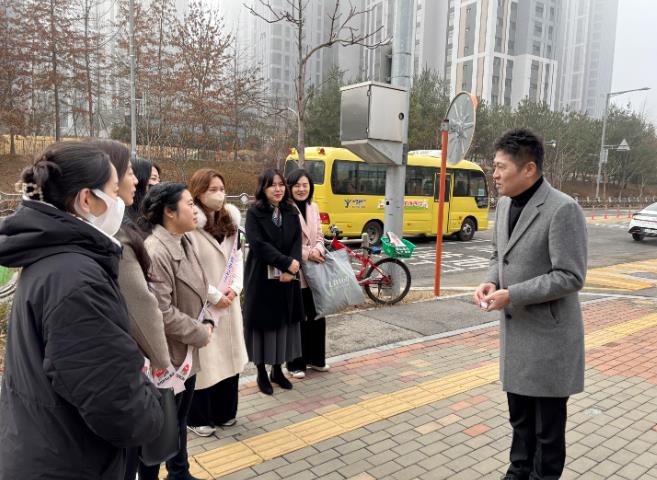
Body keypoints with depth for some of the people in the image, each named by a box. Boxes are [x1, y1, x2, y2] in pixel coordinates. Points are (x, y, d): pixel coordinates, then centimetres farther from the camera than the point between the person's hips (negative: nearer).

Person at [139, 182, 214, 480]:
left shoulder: (183, 242, 5)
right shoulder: (156, 252, -25)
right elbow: (162, 313, -26)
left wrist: (206, 322, 0)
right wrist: (200, 334, -15)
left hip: (187, 351, 9)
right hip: (167, 355, -9)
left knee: (180, 419, 24)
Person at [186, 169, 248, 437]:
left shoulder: (230, 219, 8)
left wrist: (235, 288, -4)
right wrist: (214, 296, -12)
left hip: (229, 301, 7)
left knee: (230, 356, 14)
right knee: (203, 360, 3)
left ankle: (224, 413, 32)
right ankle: (198, 419, 23)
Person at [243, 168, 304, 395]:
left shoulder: (292, 213, 7)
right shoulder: (254, 213, -6)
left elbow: (297, 243, -1)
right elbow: (258, 245, -16)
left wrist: (290, 270, -16)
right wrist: (288, 263, -19)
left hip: (287, 279, 4)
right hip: (262, 278, -4)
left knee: (283, 323, 10)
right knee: (263, 324, 3)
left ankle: (278, 370, 25)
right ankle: (262, 374, 18)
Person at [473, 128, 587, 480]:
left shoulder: (563, 209, -20)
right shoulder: (505, 204, 5)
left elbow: (571, 276, -21)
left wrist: (512, 295, -21)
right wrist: (491, 281, -3)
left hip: (547, 334, -7)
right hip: (514, 329, 7)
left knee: (547, 423, 11)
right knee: (519, 415, 22)